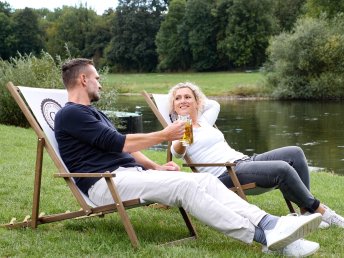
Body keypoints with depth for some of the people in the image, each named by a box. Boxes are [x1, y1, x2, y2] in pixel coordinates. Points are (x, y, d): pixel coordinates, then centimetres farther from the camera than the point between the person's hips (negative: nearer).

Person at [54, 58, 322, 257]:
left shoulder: (94, 113, 27)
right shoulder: (70, 114, -4)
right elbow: (118, 142, -11)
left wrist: (156, 167, 8)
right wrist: (164, 135, -2)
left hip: (131, 172, 9)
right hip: (106, 182, -9)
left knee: (206, 180, -12)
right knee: (184, 185, -28)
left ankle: (268, 224, -27)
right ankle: (262, 236, -34)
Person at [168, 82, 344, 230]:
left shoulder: (204, 120, 24)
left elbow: (214, 105, 45)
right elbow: (177, 152, -19)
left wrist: (198, 100, 34)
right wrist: (180, 140, -40)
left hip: (243, 160, 9)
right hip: (225, 174, -9)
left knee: (294, 153, -8)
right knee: (282, 169, -28)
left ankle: (307, 212, -8)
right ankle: (319, 210, -13)